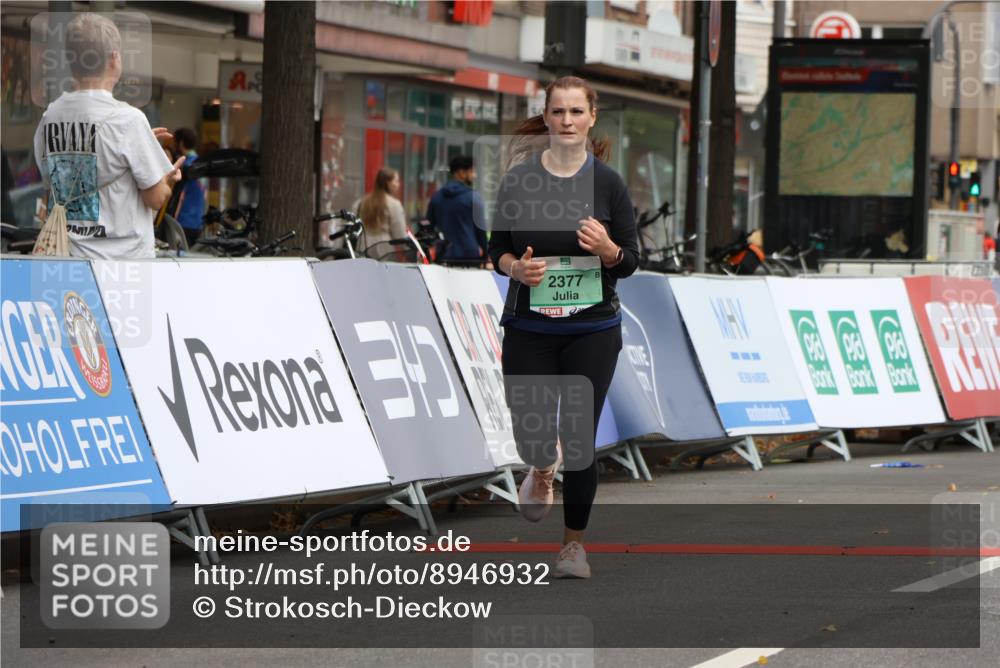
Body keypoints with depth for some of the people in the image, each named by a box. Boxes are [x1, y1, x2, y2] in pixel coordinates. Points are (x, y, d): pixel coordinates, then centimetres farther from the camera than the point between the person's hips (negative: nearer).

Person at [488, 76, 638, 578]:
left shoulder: (607, 182, -2)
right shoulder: (519, 179, 0)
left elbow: (631, 261, 2)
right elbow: (497, 249, 6)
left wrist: (607, 249, -20)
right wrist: (516, 267, -15)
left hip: (593, 330, -1)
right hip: (528, 329, 1)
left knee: (579, 438, -3)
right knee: (531, 435, -1)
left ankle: (574, 542, 16)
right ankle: (542, 469, 38)